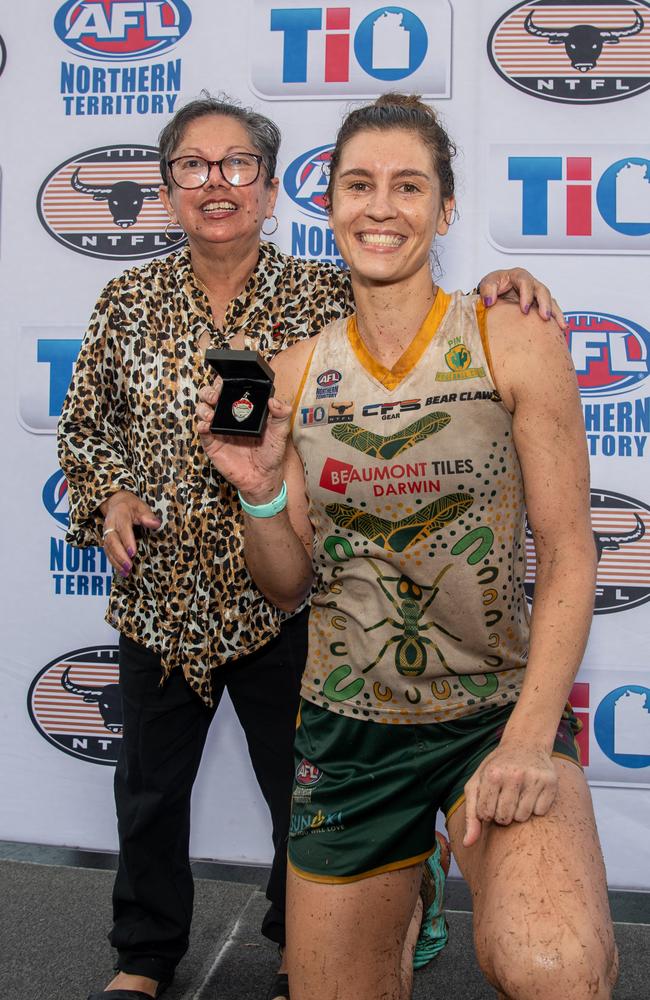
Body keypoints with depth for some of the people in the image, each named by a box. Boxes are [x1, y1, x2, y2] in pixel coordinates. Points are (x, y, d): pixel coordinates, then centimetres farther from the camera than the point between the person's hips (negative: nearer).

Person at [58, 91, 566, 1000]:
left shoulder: (325, 296, -7)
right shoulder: (130, 301, 1)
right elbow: (84, 427, 9)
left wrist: (492, 293, -23)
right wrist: (110, 494, -9)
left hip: (283, 600, -2)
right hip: (160, 594, 3)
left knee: (303, 791, 15)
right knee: (149, 787, 18)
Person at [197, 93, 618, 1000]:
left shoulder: (514, 343, -6)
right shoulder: (294, 373, 3)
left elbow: (568, 556, -8)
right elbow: (289, 586, 7)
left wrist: (530, 739, -18)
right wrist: (260, 491, -12)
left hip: (500, 709, -3)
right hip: (347, 728, 4)